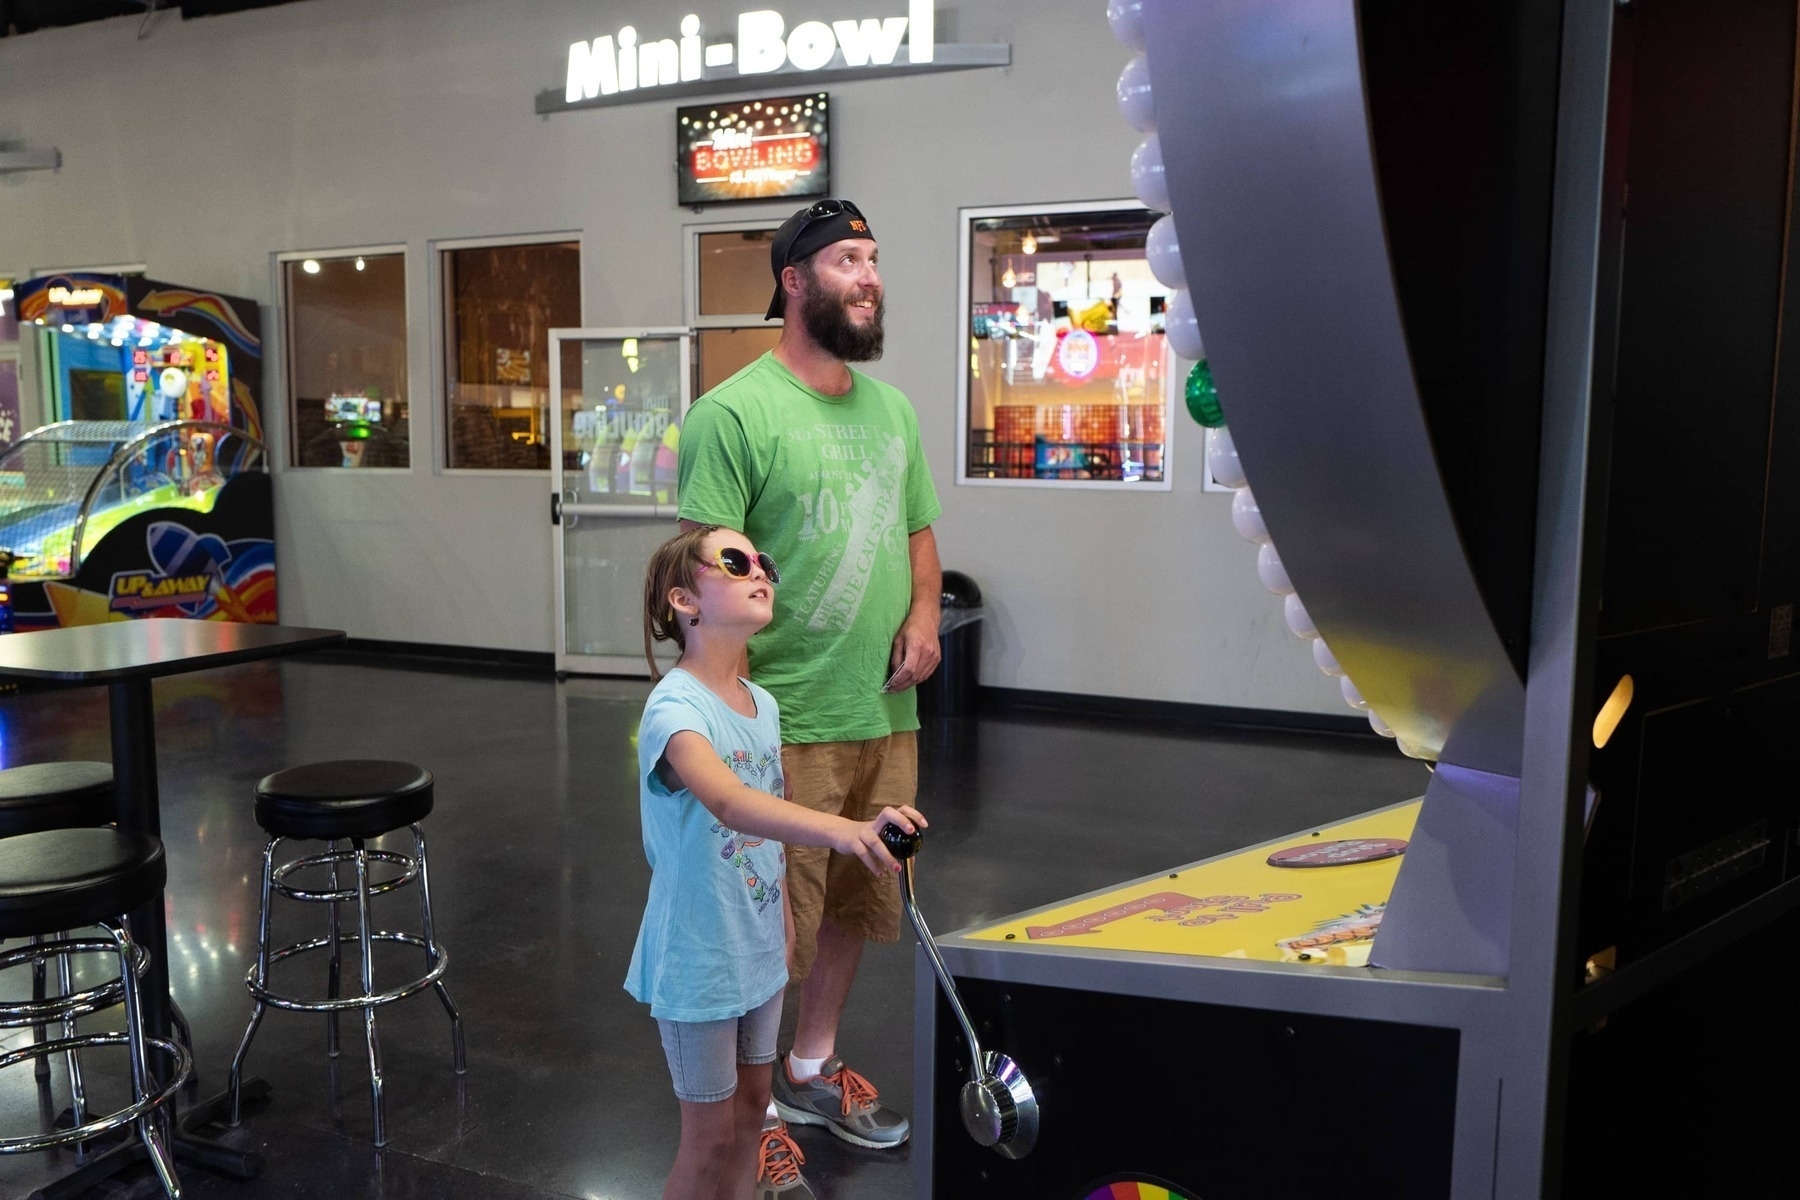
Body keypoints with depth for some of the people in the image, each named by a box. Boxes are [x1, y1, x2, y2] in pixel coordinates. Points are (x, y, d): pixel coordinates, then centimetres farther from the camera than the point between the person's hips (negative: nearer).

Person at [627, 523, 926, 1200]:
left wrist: (783, 927, 14)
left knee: (751, 1105, 19)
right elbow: (728, 803, -44)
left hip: (759, 947, 7)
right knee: (711, 1131, 6)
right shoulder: (675, 707, -24)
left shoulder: (762, 705, 1)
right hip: (698, 958, -7)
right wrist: (842, 830, -58)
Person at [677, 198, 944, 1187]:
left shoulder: (891, 408, 11)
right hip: (786, 727, -7)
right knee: (769, 926, 3)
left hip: (887, 716, 8)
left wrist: (924, 613, 1)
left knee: (853, 904, 20)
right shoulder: (733, 413, -13)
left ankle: (813, 1068, 41)